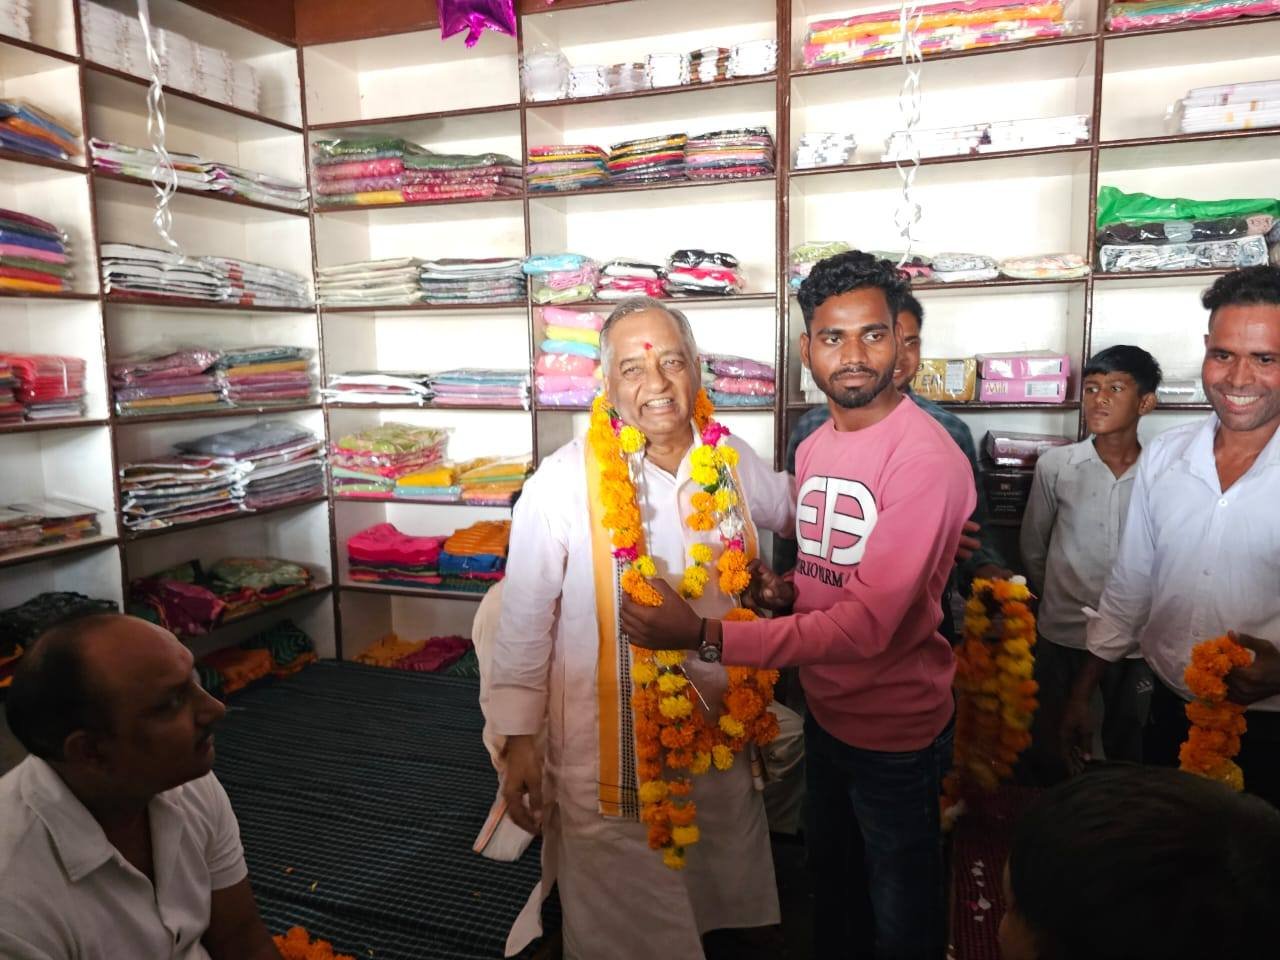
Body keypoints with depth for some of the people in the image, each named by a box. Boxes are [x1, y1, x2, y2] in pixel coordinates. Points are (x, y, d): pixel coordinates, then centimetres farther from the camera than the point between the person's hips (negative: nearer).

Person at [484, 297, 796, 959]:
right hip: (611, 751, -4)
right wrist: (519, 738, -6)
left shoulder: (732, 462, -2)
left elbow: (795, 507, 19)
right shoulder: (563, 482, -16)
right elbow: (525, 623, -9)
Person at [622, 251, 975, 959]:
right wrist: (784, 590, -10)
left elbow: (867, 623, -29)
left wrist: (703, 635, -32)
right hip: (826, 712, 7)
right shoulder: (814, 448, 2)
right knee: (832, 896, 27)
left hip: (895, 730, -7)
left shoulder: (926, 458, -24)